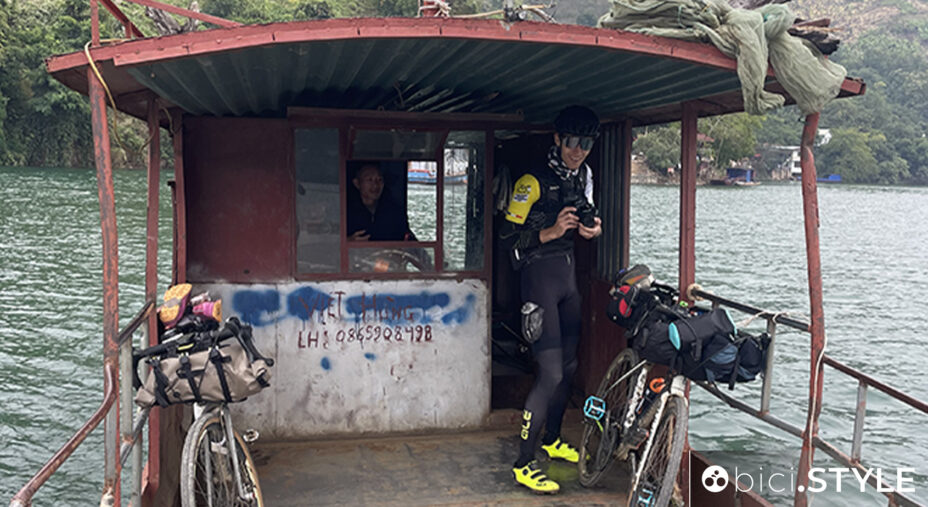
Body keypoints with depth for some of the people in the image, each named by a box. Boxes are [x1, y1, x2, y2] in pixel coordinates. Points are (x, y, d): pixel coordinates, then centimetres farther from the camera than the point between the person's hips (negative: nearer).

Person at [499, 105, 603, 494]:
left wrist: (591, 229, 0)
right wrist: (550, 232, -26)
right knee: (551, 372, -13)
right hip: (539, 275, -8)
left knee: (569, 364, 16)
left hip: (568, 272, 8)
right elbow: (508, 236, -14)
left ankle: (552, 440, 35)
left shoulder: (583, 176, 9)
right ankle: (523, 464, -6)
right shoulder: (534, 182, -15)